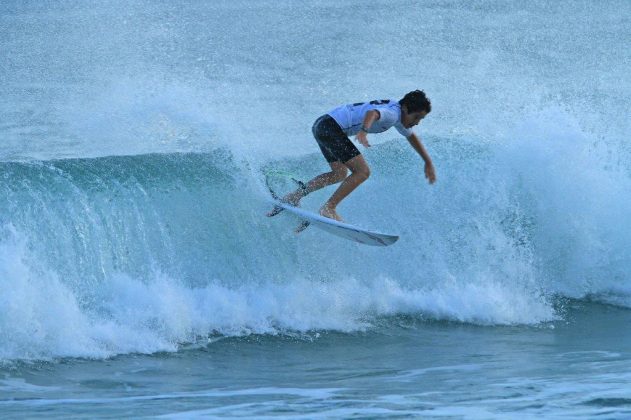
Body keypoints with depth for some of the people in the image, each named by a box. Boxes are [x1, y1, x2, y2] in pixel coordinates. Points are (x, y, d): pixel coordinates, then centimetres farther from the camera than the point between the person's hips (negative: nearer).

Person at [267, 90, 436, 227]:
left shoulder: (400, 115, 15)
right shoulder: (392, 113, -16)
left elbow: (412, 137, 33)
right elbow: (372, 113, -39)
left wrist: (428, 162, 37)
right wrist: (363, 131, -59)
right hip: (330, 127, -11)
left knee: (340, 174, 21)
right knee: (362, 171, -14)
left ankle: (294, 196, 19)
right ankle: (329, 208, -12)